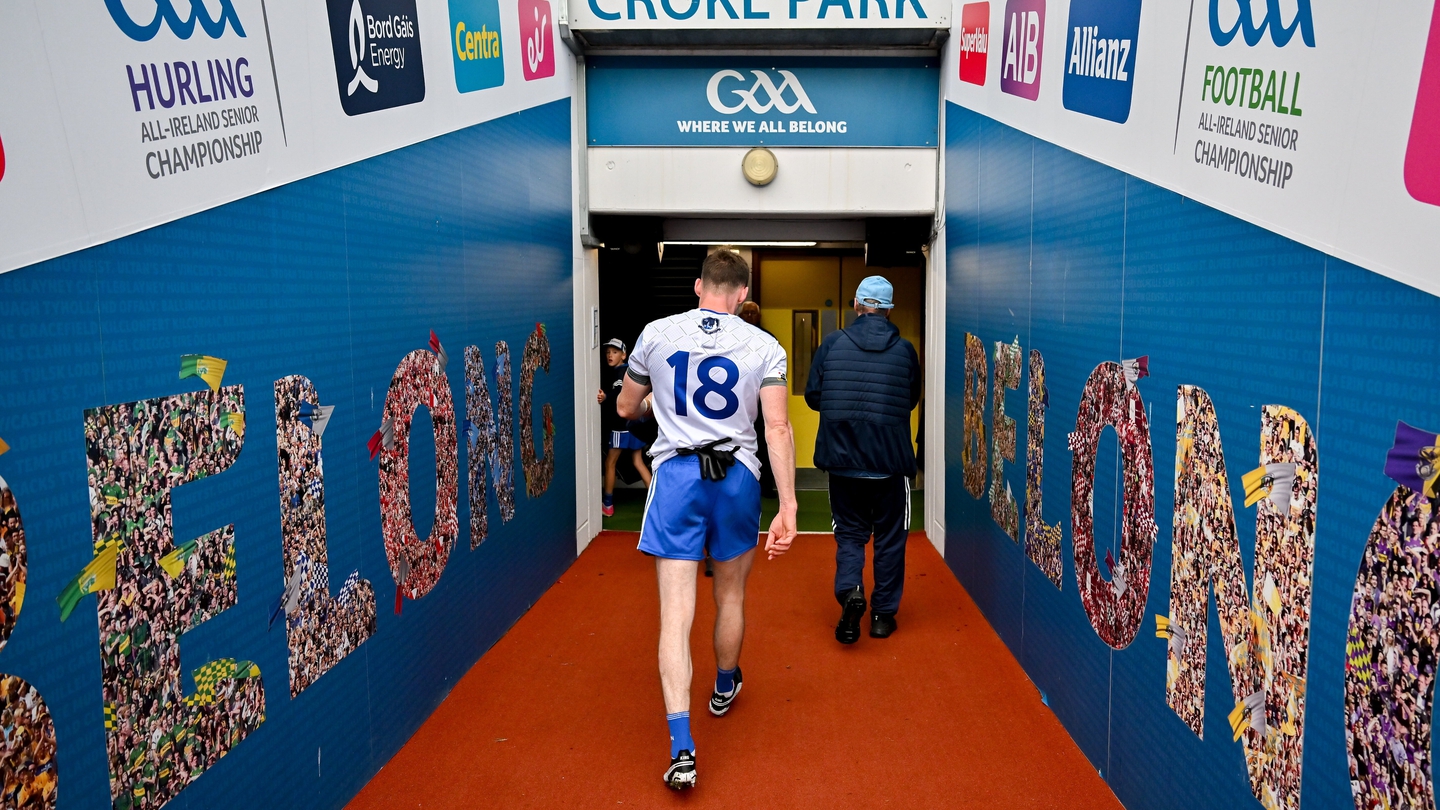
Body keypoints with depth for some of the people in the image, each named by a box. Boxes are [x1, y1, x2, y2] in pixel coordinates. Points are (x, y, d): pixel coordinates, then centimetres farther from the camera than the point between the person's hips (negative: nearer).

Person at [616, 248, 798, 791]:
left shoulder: (657, 334, 1)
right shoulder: (764, 347, -2)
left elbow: (626, 408, 14)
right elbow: (778, 429, -9)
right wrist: (788, 509, -9)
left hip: (676, 474, -1)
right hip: (737, 475, 1)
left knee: (676, 614, -2)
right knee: (731, 597, 22)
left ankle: (682, 748, -10)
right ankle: (724, 689, 46)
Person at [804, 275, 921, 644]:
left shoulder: (833, 343, -5)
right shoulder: (904, 350, -2)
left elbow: (812, 396, 0)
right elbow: (912, 400, 10)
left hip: (843, 458, 0)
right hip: (891, 461, 0)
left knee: (850, 531, 13)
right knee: (889, 537, 14)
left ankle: (850, 591, -12)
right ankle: (883, 613, 19)